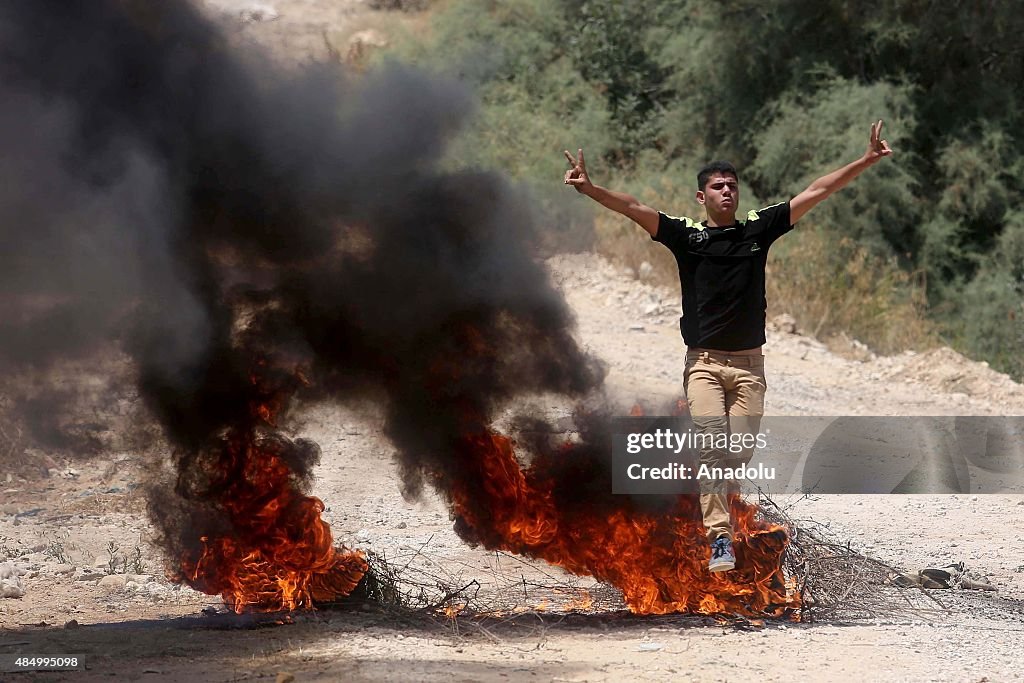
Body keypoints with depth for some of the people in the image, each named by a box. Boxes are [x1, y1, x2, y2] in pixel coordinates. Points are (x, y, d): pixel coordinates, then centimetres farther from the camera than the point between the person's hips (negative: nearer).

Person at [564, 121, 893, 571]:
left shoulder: (758, 228, 7)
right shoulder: (686, 235, 1)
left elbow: (815, 193, 6)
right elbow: (634, 209, -11)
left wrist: (866, 161, 3)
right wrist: (589, 188, -26)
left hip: (748, 363, 2)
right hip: (704, 361, -2)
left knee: (741, 450, 0)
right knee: (712, 443, -16)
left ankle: (719, 489, 34)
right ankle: (720, 539, -17)